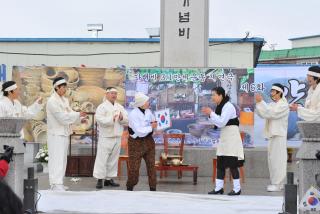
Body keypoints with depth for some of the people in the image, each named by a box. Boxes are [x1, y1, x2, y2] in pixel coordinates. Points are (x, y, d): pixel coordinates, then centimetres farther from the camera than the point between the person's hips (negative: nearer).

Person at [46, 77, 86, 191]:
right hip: (56, 134, -9)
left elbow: (70, 113, 10)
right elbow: (62, 117, -19)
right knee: (56, 159, -10)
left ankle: (58, 183, 19)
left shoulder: (64, 100, 13)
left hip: (64, 133, 9)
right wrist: (78, 115, -16)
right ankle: (56, 184, -11)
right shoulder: (52, 101, -14)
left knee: (62, 159, 12)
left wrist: (80, 118, -8)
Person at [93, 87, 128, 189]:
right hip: (105, 137, -6)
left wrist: (122, 118, -13)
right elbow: (100, 119, -19)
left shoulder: (120, 107, 14)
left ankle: (109, 179, 18)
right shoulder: (102, 107, -4)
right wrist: (112, 119, -29)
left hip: (117, 137, 6)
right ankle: (99, 179, -2)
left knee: (113, 159, 10)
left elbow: (127, 121, 8)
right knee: (102, 159, -6)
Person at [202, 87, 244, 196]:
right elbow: (217, 123, 13)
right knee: (220, 163, 7)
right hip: (223, 136, 9)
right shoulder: (219, 107, 11)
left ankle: (237, 188, 1)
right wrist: (209, 115, 0)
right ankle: (219, 187, 11)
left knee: (232, 163, -6)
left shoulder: (228, 106, -16)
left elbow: (222, 122, -22)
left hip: (232, 135, -9)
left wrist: (211, 113, -16)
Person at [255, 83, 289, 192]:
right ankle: (275, 183, 18)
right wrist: (258, 103, -3)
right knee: (272, 160, 11)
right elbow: (263, 114, 9)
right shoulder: (272, 104, 17)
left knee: (277, 160, -9)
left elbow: (270, 113, -21)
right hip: (272, 135, 9)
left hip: (279, 136, -9)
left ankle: (277, 184, -7)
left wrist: (261, 102, -20)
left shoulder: (283, 105, -10)